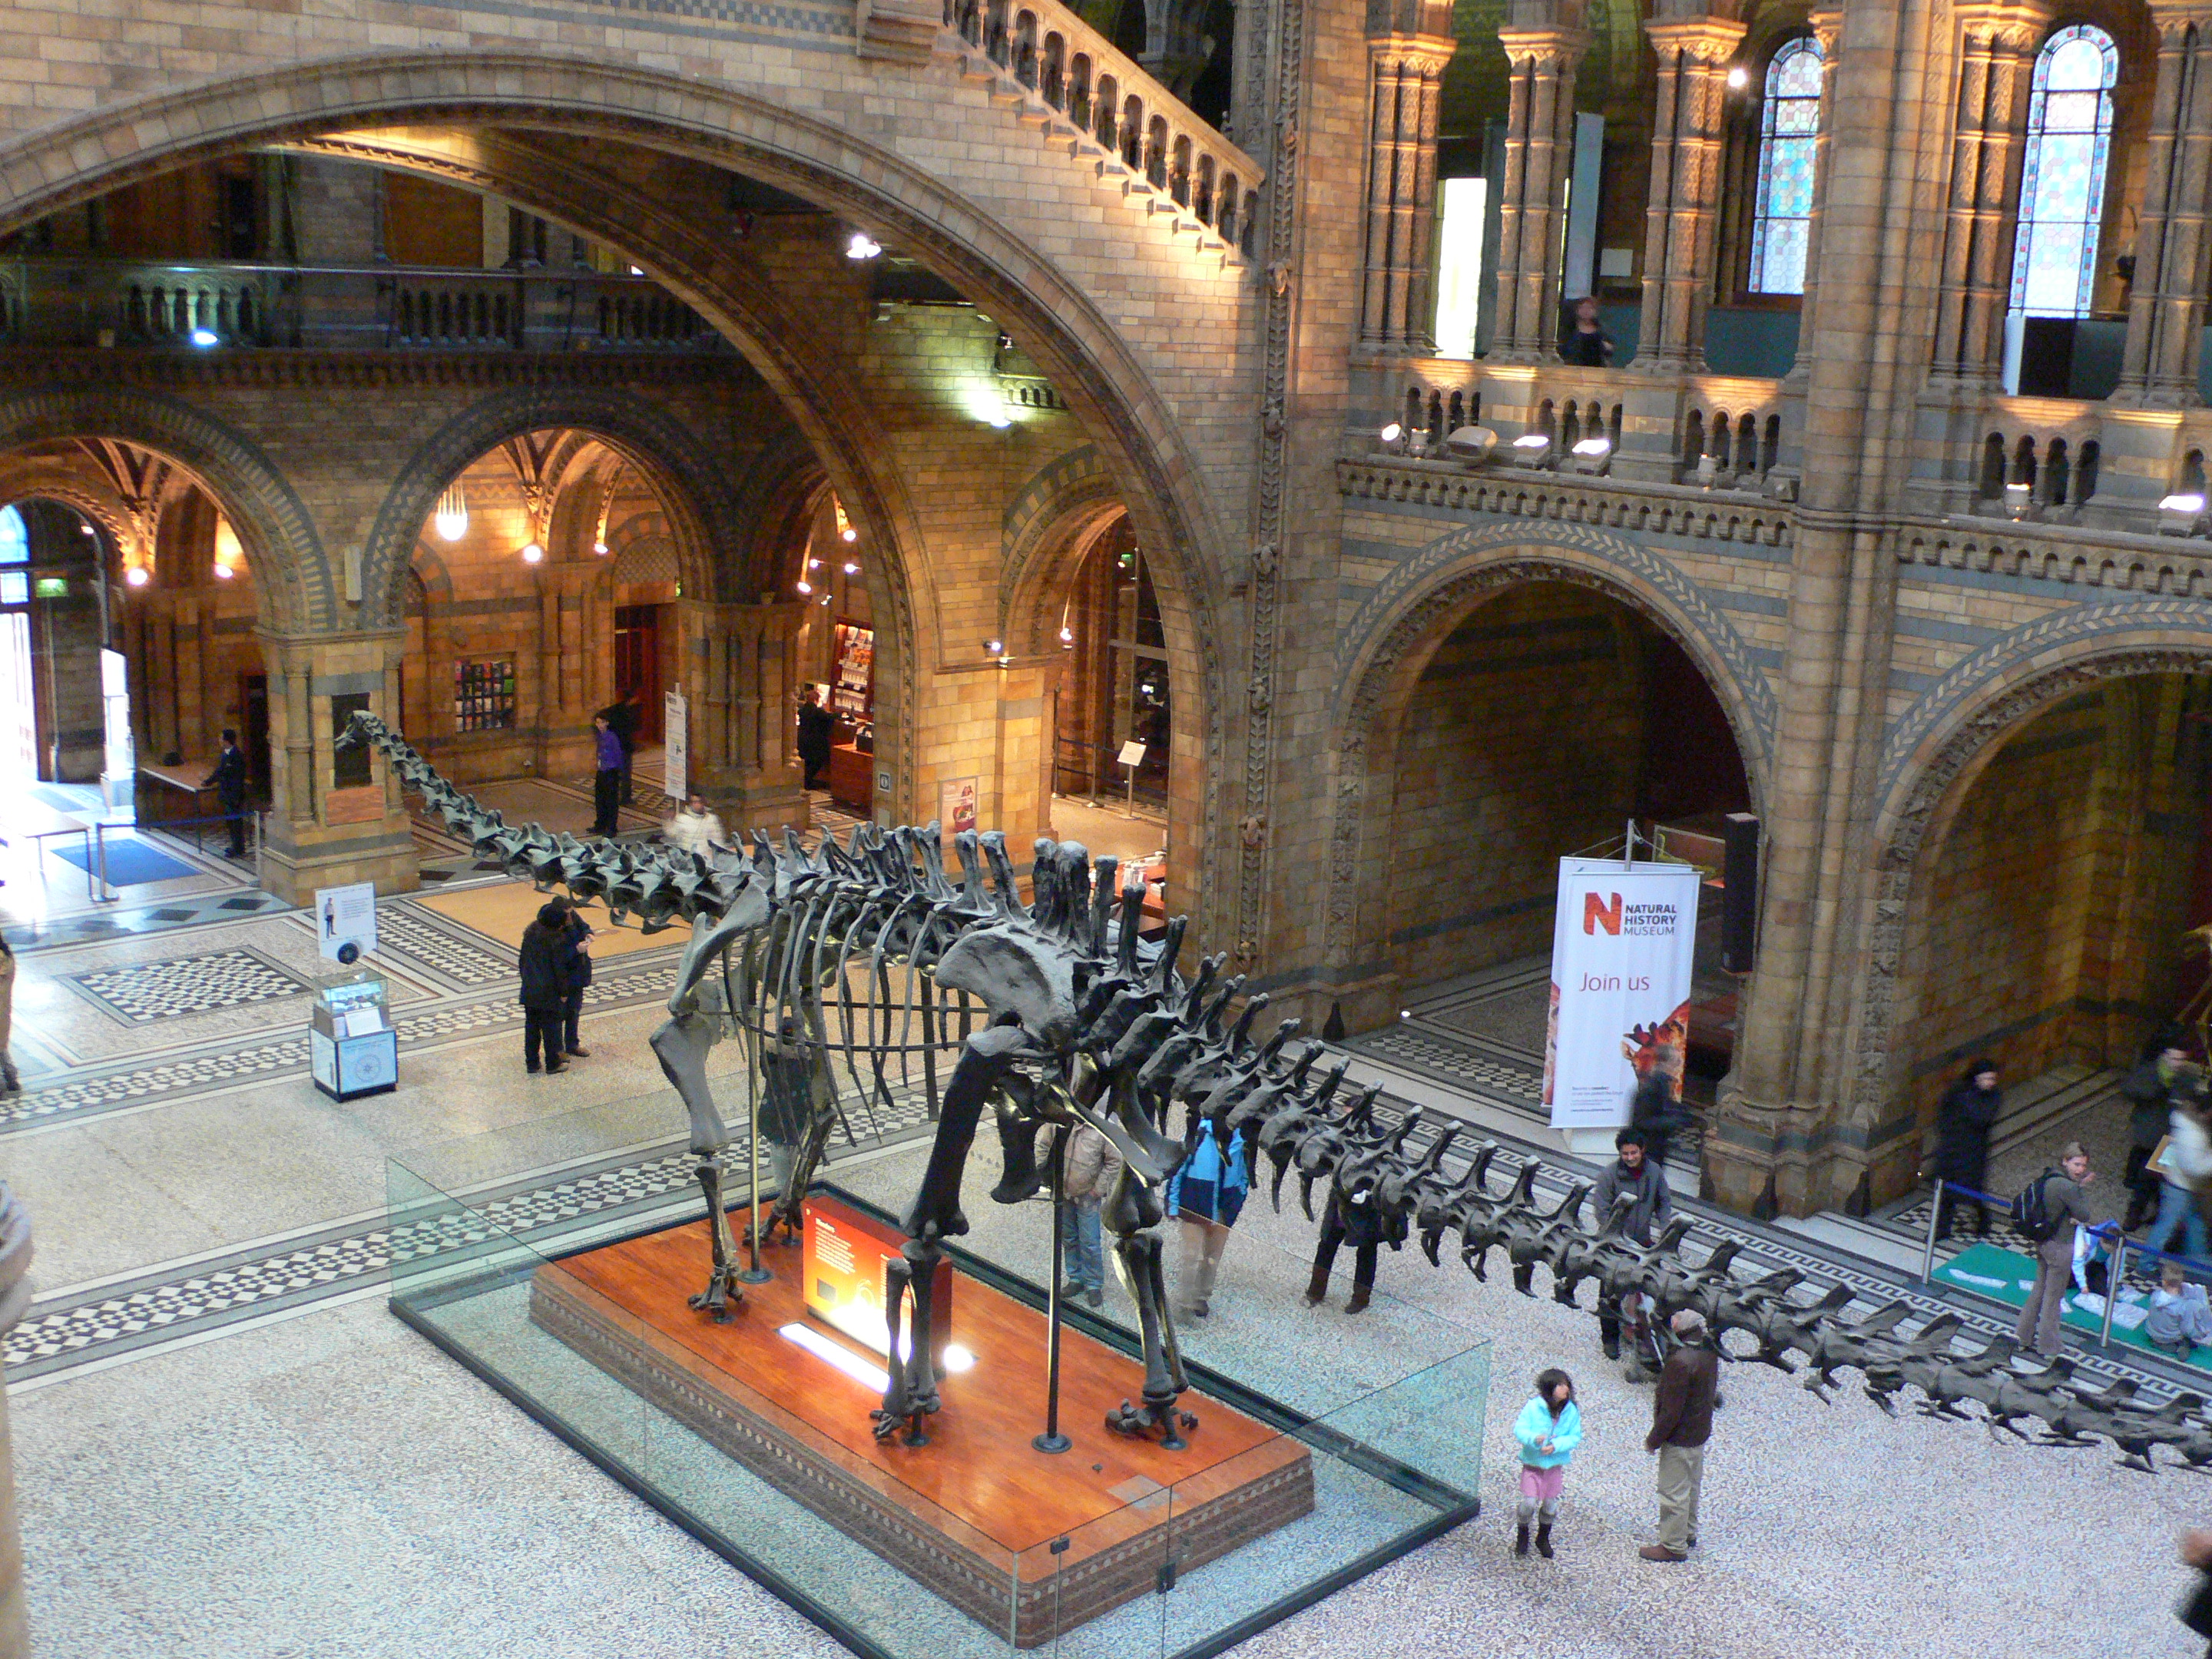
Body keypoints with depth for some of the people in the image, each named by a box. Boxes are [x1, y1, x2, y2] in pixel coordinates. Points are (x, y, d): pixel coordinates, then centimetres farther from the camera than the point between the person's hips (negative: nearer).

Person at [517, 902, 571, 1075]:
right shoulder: (555, 940, -19)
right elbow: (559, 969, -15)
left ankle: (531, 1063, 20)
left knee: (531, 1027, 14)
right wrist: (563, 992, -5)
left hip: (529, 991, 6)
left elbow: (522, 963, 9)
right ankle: (553, 1064, 15)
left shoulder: (530, 934, 1)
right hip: (548, 992, -6)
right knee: (551, 1028, 6)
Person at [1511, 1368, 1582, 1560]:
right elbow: (1519, 1429, -17)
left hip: (1556, 1464, 3)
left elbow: (1575, 1436, -8)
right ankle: (1522, 1535, 23)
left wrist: (1556, 1446, -24)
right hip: (1532, 1463, -3)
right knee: (1529, 1502, -7)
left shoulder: (1572, 1411, -9)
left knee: (1550, 1504, 13)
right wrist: (1534, 1439, -38)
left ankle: (1543, 1538, 39)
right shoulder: (1533, 1407, -17)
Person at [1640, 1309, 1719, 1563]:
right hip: (1700, 1432, 9)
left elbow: (1671, 1411, -28)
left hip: (1680, 1438, -9)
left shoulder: (1681, 1362, -33)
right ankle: (1689, 1534, 42)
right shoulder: (1709, 1353, -5)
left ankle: (1673, 1546, 20)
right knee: (1691, 1486, 25)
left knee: (1674, 1492, 7)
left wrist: (1653, 1440, -14)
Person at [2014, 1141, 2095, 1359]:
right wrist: (2081, 1188, -8)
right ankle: (2048, 1349, 19)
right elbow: (2084, 1215, -17)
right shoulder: (2066, 1187, -25)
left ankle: (2023, 1337, 31)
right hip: (2060, 1247, -8)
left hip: (2044, 1241, 9)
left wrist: (2068, 1219, 4)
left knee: (2039, 1290, 21)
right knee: (2053, 1298, 6)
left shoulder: (2048, 1178, 3)